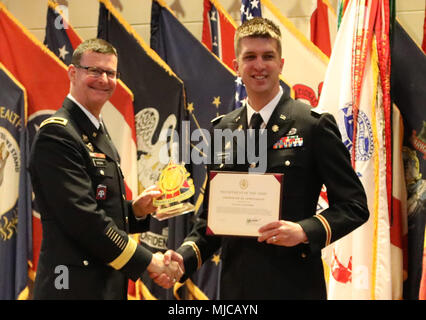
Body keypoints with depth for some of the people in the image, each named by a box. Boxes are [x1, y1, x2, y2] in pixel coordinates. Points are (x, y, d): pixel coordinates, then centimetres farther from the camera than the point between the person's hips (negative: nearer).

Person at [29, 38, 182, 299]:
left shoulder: (100, 135, 15)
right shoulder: (57, 133, -15)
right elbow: (81, 216, -21)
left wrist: (136, 209, -1)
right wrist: (147, 261, -16)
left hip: (109, 284, 9)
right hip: (75, 286, -9)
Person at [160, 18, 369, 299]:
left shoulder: (315, 125, -6)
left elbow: (354, 205, -5)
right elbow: (212, 212, 12)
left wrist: (305, 231, -20)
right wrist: (186, 255, -4)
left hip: (295, 285, -4)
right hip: (236, 285, 4)